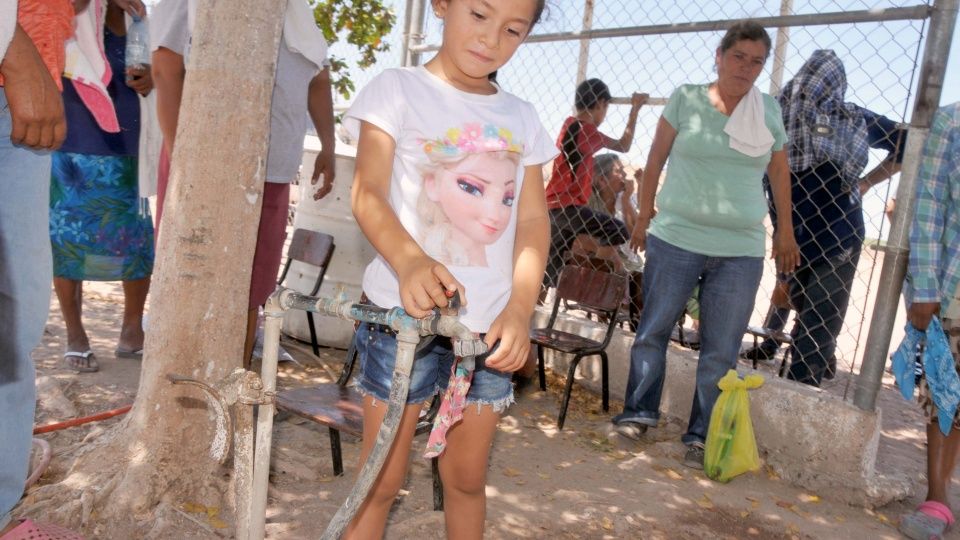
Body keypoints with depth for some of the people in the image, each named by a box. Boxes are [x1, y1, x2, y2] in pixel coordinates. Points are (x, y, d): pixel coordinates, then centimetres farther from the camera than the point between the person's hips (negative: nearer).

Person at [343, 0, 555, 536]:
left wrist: (520, 308, -9)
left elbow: (533, 219, 6)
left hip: (490, 325, 4)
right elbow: (369, 195, -11)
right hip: (406, 312, -3)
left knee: (468, 478, 15)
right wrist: (409, 260, -31)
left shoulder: (522, 118, 11)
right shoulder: (398, 89, 0)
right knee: (381, 480, 4)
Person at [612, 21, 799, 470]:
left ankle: (702, 437, 15)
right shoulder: (686, 99, 1)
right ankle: (639, 413, 22)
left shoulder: (770, 110, 8)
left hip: (741, 251, 2)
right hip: (675, 238, -1)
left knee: (721, 352, 3)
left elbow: (779, 172, 18)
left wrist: (785, 230, 20)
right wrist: (644, 216, 6)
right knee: (652, 330, 6)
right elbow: (656, 159, 6)